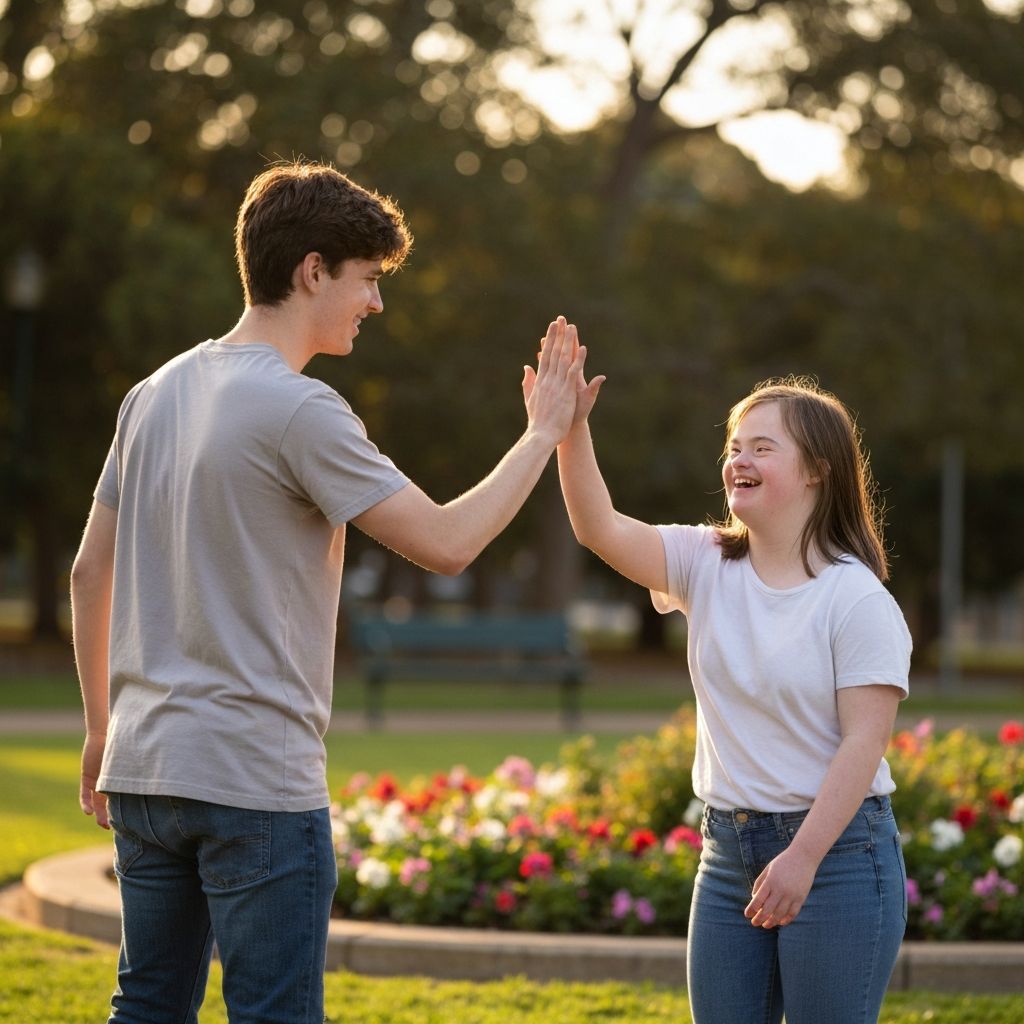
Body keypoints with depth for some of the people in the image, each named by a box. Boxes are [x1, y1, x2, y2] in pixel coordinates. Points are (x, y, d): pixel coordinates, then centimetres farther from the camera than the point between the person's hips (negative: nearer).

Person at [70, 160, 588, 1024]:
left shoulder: (155, 395, 11)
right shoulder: (299, 410, -14)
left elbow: (90, 573, 16)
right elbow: (445, 542, -14)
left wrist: (102, 726, 24)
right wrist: (543, 434, -2)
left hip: (143, 767, 8)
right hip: (257, 779, -8)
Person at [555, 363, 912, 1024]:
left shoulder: (856, 596, -11)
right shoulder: (706, 565, 5)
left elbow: (864, 740, -15)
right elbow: (601, 529, -9)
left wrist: (804, 857, -21)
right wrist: (570, 428, -23)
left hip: (837, 846, -6)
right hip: (730, 849, 6)